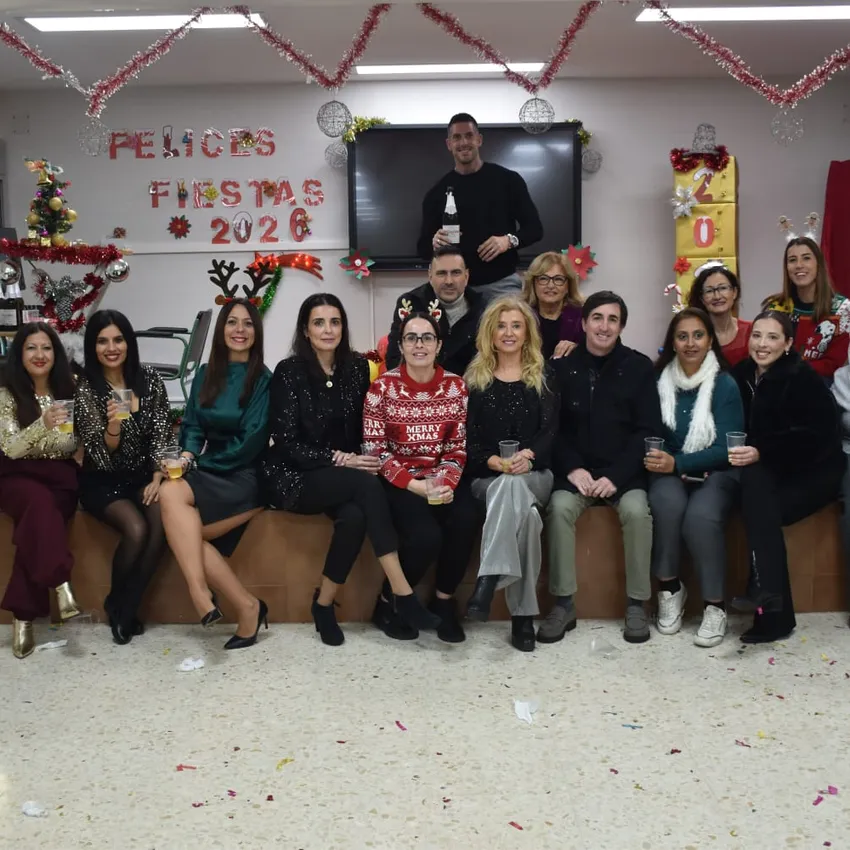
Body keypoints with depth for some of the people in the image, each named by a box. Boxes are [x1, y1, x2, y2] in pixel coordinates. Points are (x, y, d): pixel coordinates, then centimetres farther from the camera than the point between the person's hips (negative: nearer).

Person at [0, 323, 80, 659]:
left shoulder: (68, 390, 7)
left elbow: (71, 445, 10)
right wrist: (43, 425, -29)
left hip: (60, 476, 2)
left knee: (39, 519, -30)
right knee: (40, 501, -37)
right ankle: (61, 586, -37)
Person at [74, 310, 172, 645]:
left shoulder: (149, 379, 1)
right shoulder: (85, 389, -7)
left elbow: (162, 435, 1)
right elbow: (102, 456, -12)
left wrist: (157, 478, -13)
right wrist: (113, 426, -32)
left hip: (144, 475, 3)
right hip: (102, 482, -3)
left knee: (163, 523, -28)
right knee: (136, 529, -30)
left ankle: (125, 607, -9)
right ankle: (118, 604, -1)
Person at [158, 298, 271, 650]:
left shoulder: (263, 379, -2)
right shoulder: (206, 374, 14)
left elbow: (252, 440, -9)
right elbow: (193, 426, 11)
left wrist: (201, 462, -9)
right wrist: (188, 453, -11)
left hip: (246, 477, -5)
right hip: (210, 473, 5)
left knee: (171, 493, -29)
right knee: (184, 531, -24)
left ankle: (201, 596, -29)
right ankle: (246, 606, -17)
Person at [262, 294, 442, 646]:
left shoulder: (357, 367, 4)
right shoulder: (288, 372, -8)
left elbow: (365, 427, 12)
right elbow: (286, 443, -12)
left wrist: (364, 458, -10)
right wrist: (341, 459, -21)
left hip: (346, 477, 4)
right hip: (295, 477, -4)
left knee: (355, 516, -32)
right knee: (367, 484, -32)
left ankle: (324, 603, -13)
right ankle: (402, 593, -32)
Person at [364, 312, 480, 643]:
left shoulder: (456, 386, 2)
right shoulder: (382, 387, -6)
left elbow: (458, 448, 4)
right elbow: (376, 450, -8)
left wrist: (446, 483, -16)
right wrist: (417, 486, -17)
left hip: (442, 479, 3)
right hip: (398, 481, -3)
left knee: (466, 520, -27)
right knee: (426, 535, -28)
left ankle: (444, 600, -2)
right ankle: (388, 602, 1)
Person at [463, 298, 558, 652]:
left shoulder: (544, 376, 14)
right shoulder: (474, 378, 13)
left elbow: (551, 430, 3)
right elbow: (467, 436, 4)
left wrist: (527, 457, -19)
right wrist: (495, 462, -16)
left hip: (535, 474, 0)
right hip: (486, 476, 0)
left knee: (512, 487, -39)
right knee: (523, 510, -36)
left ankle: (488, 580, -44)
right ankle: (522, 615, -39)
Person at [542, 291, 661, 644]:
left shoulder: (639, 367, 2)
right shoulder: (563, 367, 5)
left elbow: (647, 430, -3)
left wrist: (616, 476, -14)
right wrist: (573, 468, -14)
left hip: (625, 472, -1)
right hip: (576, 471, 1)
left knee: (636, 510, -29)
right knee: (560, 506, -28)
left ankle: (636, 604, -11)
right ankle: (563, 604, -15)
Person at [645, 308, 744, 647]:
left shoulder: (725, 384, -5)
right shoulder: (659, 380, 1)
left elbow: (727, 448, -9)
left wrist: (678, 463, -21)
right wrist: (659, 461, -16)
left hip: (715, 473, -1)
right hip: (670, 472, 1)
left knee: (701, 516, -32)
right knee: (667, 502, -33)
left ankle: (715, 604, -12)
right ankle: (669, 587, -11)